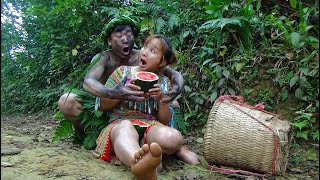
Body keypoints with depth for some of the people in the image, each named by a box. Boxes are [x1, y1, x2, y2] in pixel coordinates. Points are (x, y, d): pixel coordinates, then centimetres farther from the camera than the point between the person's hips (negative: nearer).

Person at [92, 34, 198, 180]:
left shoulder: (164, 82, 11)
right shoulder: (123, 71, 8)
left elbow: (165, 121, 9)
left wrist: (162, 99, -10)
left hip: (150, 126, 1)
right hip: (120, 123, -1)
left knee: (173, 138, -34)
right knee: (126, 127, -40)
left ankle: (176, 150, -2)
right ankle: (139, 162, -68)